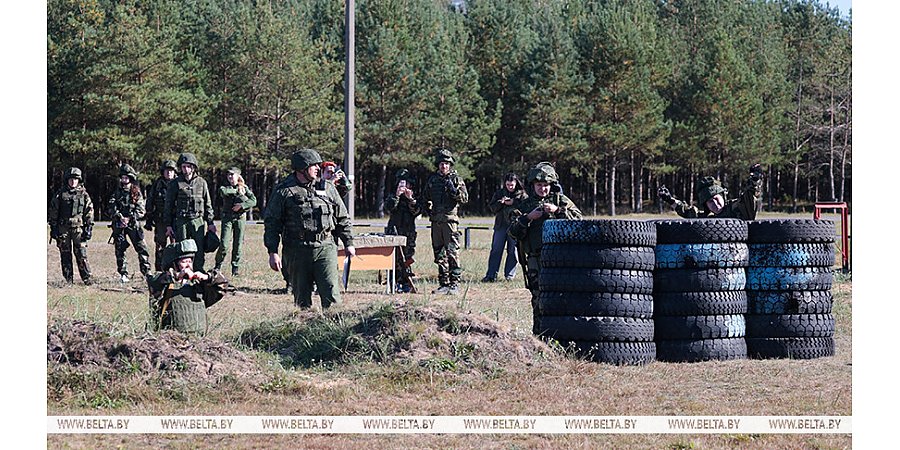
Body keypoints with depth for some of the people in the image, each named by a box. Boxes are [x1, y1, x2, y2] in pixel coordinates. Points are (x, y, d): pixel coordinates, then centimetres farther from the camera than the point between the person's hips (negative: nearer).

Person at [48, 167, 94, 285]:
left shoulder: (83, 194, 6)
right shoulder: (60, 194, 6)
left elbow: (89, 212, 7)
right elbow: (53, 212, 7)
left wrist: (89, 228, 0)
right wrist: (53, 228, 1)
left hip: (78, 228, -1)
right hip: (63, 228, 1)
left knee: (81, 254, -7)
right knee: (65, 255, 3)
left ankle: (87, 278, -2)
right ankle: (68, 280, 8)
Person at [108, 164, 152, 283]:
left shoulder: (136, 193, 5)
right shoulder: (117, 192, 9)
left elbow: (141, 211, -1)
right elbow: (111, 208, -1)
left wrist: (130, 218, -14)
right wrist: (120, 217, -16)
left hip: (133, 224, -1)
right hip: (118, 225, 1)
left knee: (142, 248, -6)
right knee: (120, 250, -1)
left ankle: (147, 272, 1)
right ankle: (123, 274, 5)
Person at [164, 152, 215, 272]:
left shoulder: (201, 182, 9)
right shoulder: (175, 183, 3)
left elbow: (208, 204, 14)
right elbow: (169, 205, 5)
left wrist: (210, 222, 9)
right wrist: (168, 225, 0)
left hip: (198, 220, 2)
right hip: (181, 221, -1)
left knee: (199, 251, -1)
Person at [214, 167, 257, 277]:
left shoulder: (244, 188, 8)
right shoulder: (226, 188, 6)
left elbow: (253, 201, -3)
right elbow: (222, 191, -19)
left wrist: (242, 205, -15)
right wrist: (236, 191, -11)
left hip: (239, 218, 1)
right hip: (227, 218, -1)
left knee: (238, 244, 1)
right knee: (224, 244, -9)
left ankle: (235, 268, 12)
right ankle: (218, 265, 8)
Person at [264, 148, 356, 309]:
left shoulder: (327, 188, 12)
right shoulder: (284, 192, 2)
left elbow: (342, 218, 20)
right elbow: (271, 223, 2)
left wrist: (348, 243, 15)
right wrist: (273, 252, -5)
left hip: (325, 248, 1)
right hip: (297, 251, -1)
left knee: (330, 291, -12)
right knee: (302, 297, 4)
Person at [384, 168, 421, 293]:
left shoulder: (413, 196, 14)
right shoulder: (392, 196, 10)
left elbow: (417, 211, 0)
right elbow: (388, 208, -8)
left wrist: (410, 199, -11)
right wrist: (397, 196, -16)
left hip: (409, 231, 1)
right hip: (394, 230, -1)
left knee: (408, 257, -3)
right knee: (396, 258, -7)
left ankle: (407, 284, 0)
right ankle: (397, 283, -6)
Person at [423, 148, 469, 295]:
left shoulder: (455, 179, 1)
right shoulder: (433, 179, 14)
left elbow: (465, 198, -5)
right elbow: (426, 198, 28)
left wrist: (453, 190, -18)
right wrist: (428, 208, 14)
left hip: (450, 220, -5)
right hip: (436, 221, 5)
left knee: (452, 252, -10)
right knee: (439, 254, 8)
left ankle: (455, 284, -9)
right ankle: (444, 283, 14)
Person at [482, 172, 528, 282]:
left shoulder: (522, 195, 4)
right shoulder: (499, 193, 13)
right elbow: (491, 207, 7)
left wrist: (513, 203, -16)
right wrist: (500, 203, -10)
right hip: (501, 226, 2)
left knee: (513, 251, 1)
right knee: (496, 250, -1)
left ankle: (510, 275, 9)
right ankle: (491, 275, -1)